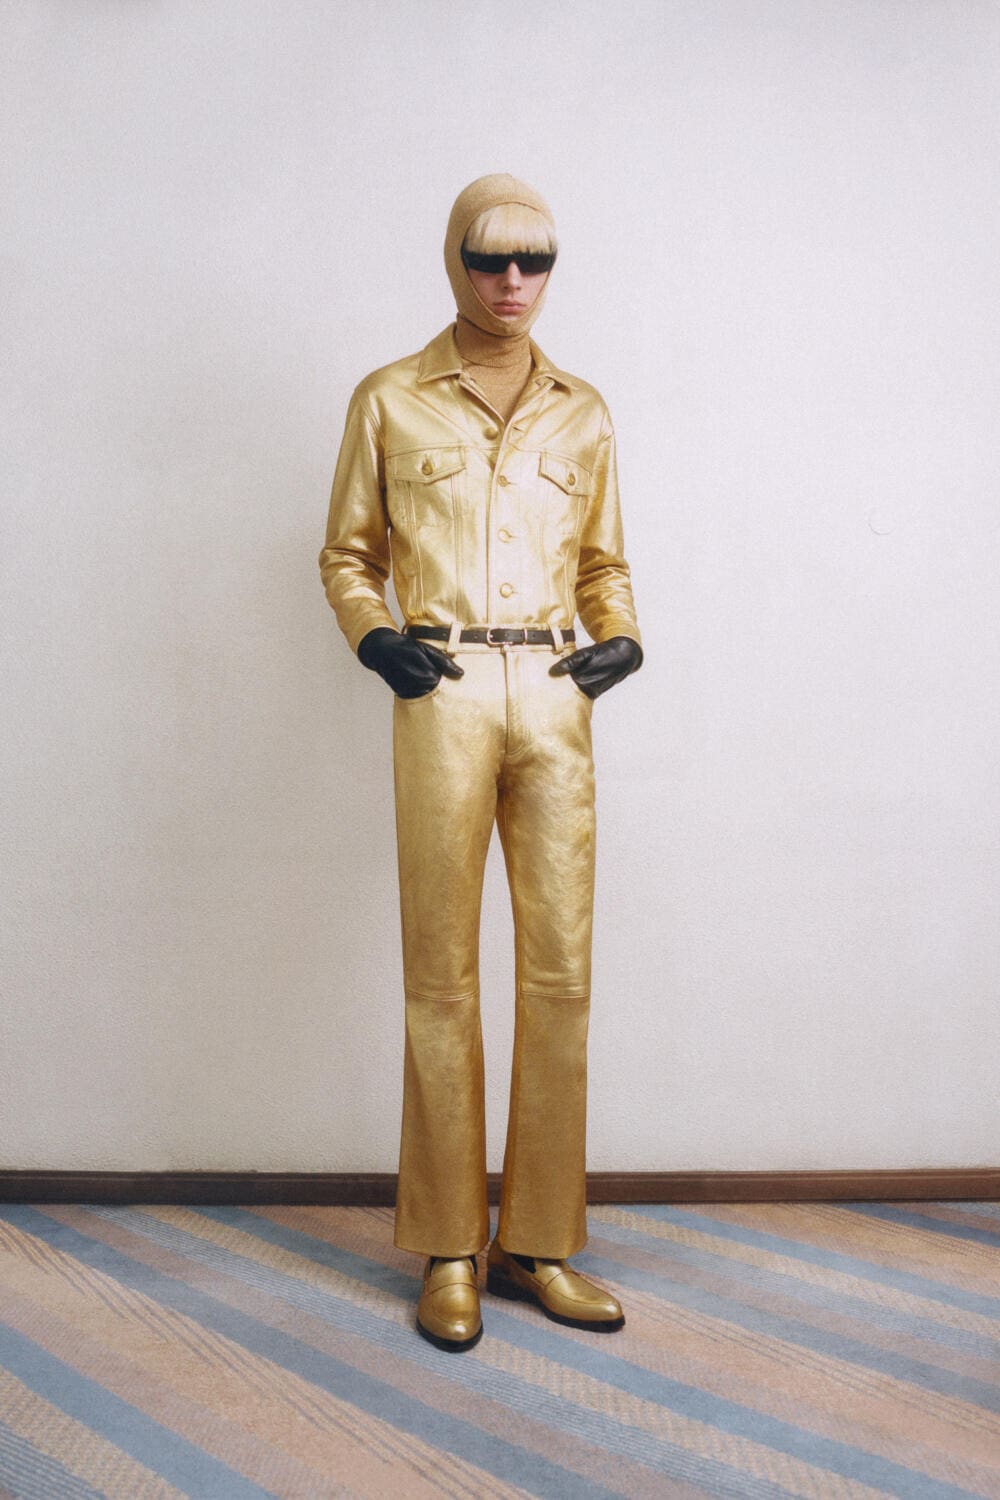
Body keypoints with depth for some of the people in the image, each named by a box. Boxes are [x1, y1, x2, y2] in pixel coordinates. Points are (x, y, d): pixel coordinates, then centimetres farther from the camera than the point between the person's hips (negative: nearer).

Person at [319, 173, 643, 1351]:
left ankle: (537, 1240, 16)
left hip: (555, 697, 3)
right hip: (442, 694, -2)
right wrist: (373, 635, -7)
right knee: (442, 974, 0)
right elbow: (347, 552, 12)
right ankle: (448, 1248, 13)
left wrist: (620, 637, 0)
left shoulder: (582, 414, 16)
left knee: (561, 968, 1)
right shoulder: (389, 402, 9)